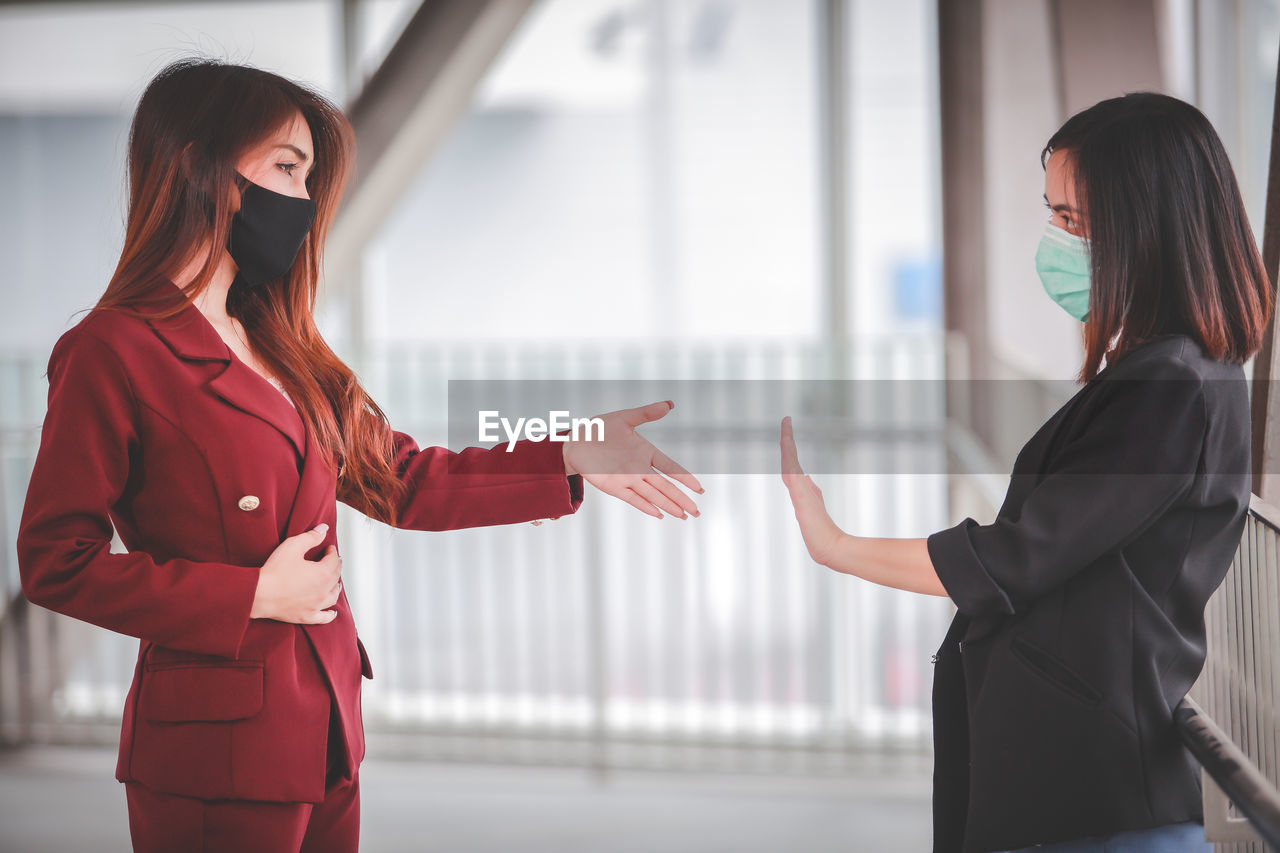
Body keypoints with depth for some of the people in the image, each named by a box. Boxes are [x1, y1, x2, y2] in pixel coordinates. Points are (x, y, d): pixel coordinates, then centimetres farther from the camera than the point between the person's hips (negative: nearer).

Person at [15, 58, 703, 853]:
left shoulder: (277, 347, 15)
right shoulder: (111, 353, -11)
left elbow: (400, 481, 15)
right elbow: (57, 562, -13)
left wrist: (572, 458, 6)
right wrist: (254, 596, -13)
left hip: (325, 736, 8)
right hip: (215, 753, -8)